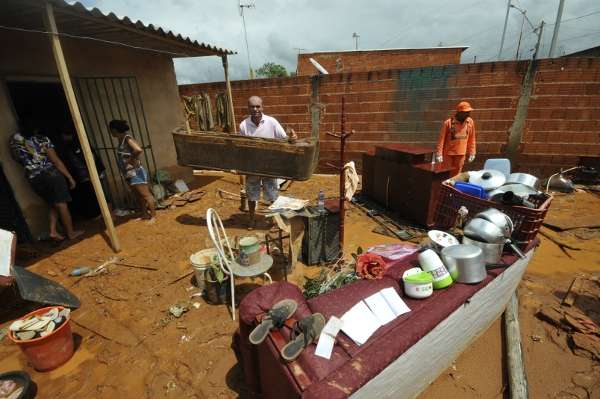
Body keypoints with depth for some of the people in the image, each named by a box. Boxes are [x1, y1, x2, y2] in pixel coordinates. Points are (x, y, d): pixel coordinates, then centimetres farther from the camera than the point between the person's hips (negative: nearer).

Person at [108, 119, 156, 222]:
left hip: (135, 173, -10)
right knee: (139, 195, 18)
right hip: (129, 174, 10)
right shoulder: (121, 140, 11)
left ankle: (153, 216, 5)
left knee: (146, 195, -2)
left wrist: (131, 159, -19)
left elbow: (139, 150, -32)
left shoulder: (127, 139, -15)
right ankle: (144, 213, 30)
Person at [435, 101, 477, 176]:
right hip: (448, 153, -4)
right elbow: (441, 139, -11)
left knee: (456, 174, 10)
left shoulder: (470, 122, 0)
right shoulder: (448, 123, -13)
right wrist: (439, 154, -15)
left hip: (461, 153, 4)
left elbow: (471, 139, 7)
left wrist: (471, 153, 7)